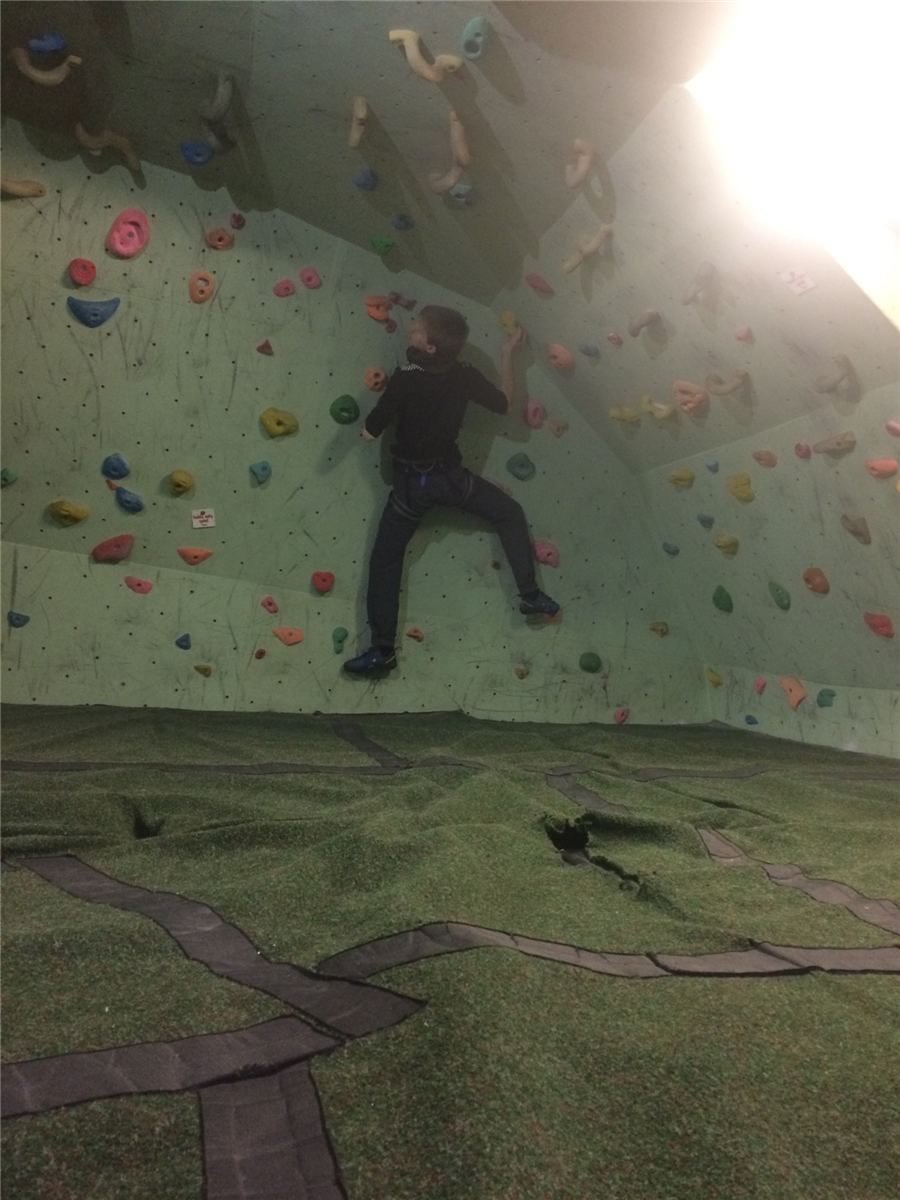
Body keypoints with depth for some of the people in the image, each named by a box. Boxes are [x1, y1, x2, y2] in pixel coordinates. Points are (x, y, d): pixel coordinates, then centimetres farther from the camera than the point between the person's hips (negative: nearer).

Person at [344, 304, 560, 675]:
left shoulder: (405, 378, -19)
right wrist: (507, 355, 17)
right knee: (511, 515, 22)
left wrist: (388, 405, 3)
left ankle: (383, 649, -1)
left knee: (384, 559, 5)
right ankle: (530, 595, 15)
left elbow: (370, 433, -17)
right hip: (450, 475, 3)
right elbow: (503, 402, 9)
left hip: (411, 481, -2)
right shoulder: (465, 376, -8)